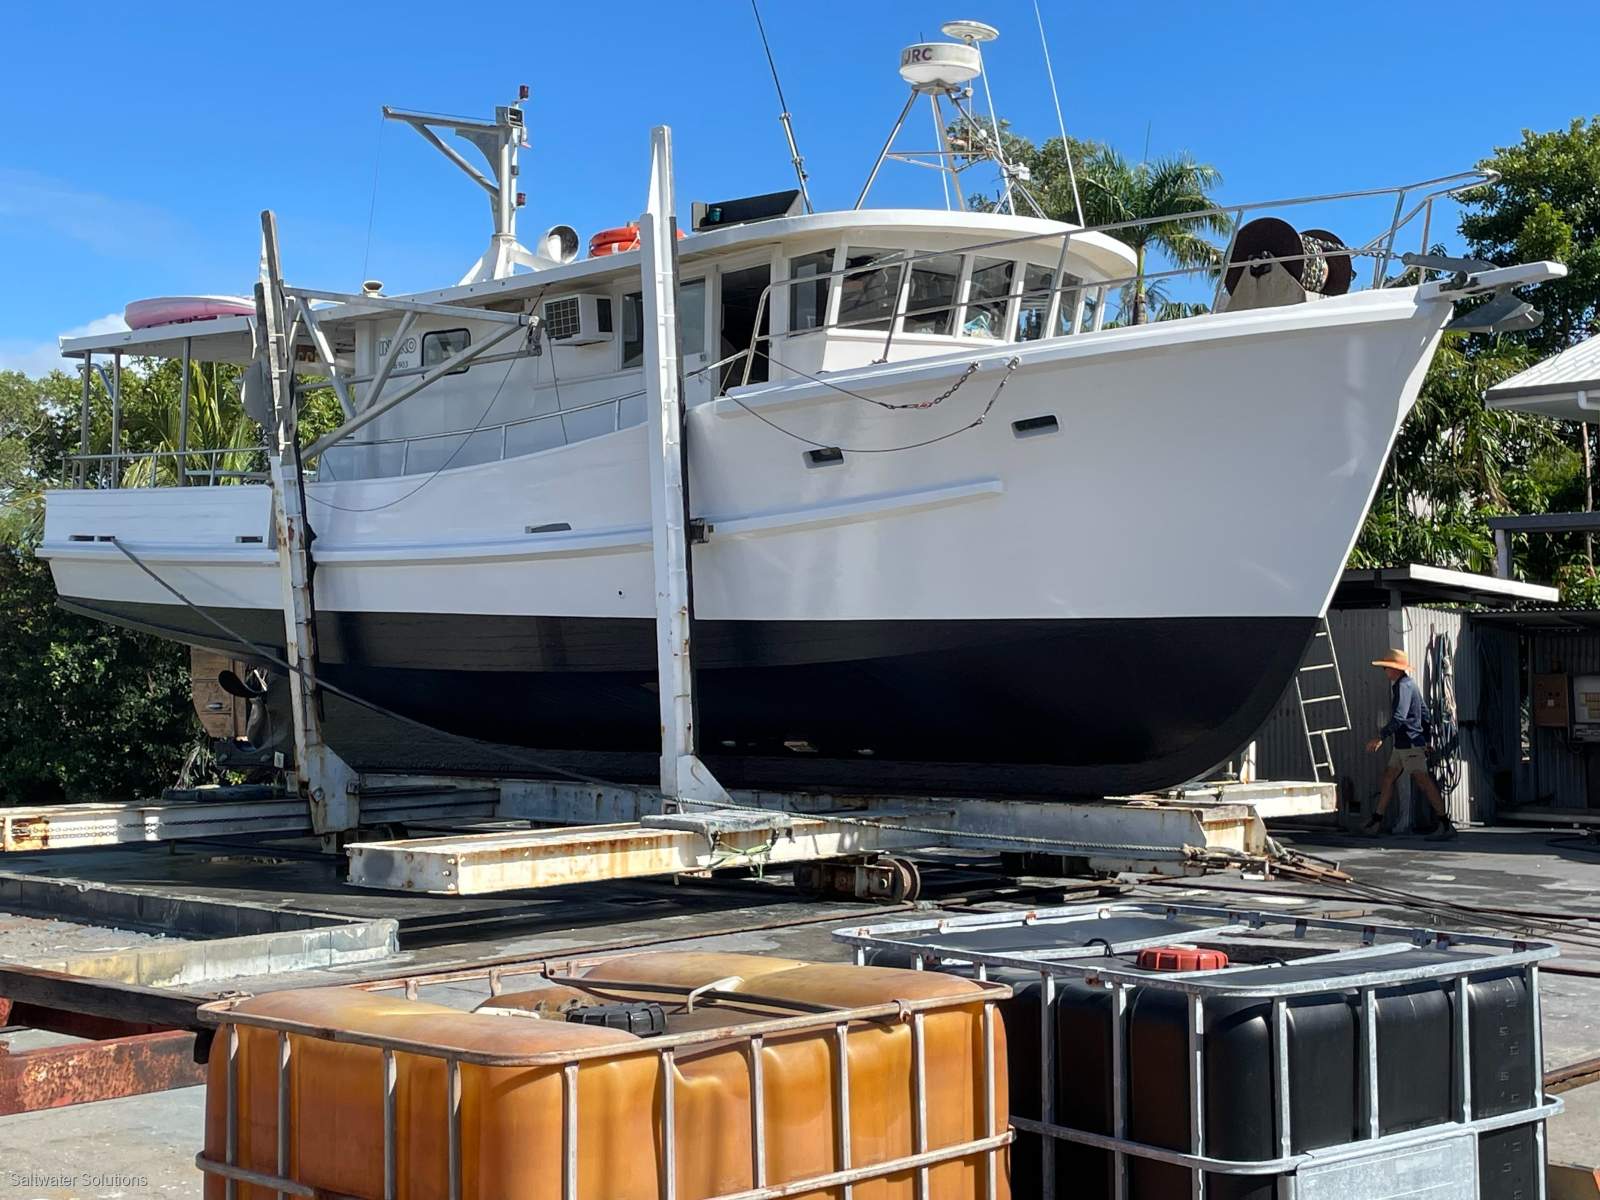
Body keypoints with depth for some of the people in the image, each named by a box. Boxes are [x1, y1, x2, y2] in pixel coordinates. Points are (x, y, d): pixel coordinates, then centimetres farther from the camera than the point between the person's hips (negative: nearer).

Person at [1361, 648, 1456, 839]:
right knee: (1388, 778, 13)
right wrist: (1426, 740, 25)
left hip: (1410, 743, -11)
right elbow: (1424, 713, 23)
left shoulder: (1404, 686, -15)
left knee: (1422, 780, -12)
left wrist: (1380, 737, -22)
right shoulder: (1409, 684, 17)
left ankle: (1446, 825, -13)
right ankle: (1376, 821, 19)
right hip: (1402, 744, 11)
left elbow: (1399, 717, -26)